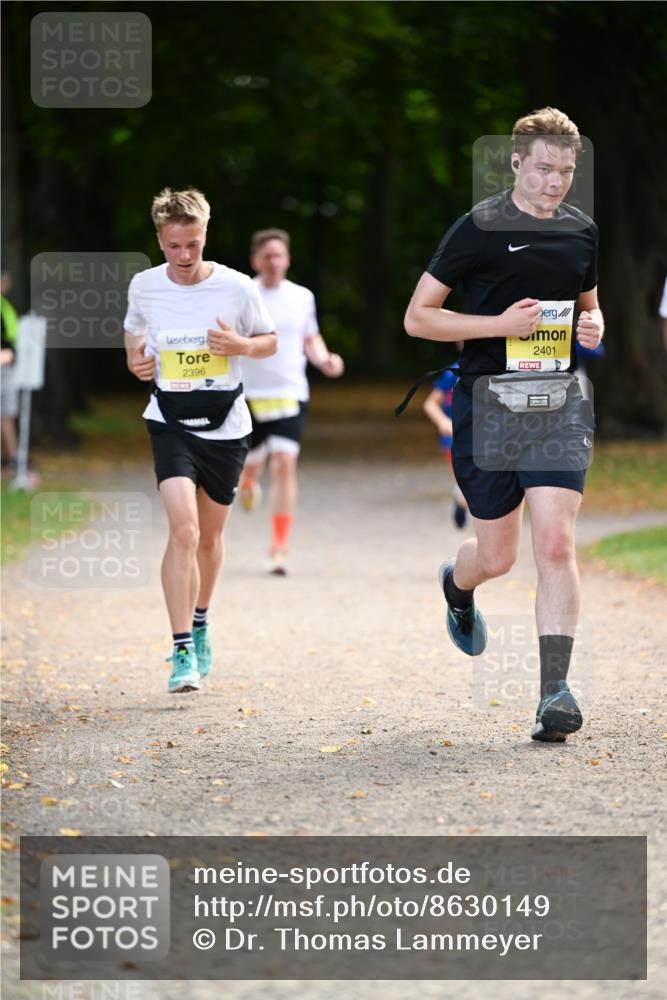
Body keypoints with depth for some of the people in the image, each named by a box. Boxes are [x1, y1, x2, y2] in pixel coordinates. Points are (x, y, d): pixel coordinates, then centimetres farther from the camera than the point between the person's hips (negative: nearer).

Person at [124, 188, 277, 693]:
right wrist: (136, 359, -3)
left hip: (225, 423, 1)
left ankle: (200, 623, 42)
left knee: (210, 535, 16)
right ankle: (183, 652, -19)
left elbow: (270, 341, 6)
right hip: (171, 421, -1)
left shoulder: (236, 286, -8)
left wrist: (240, 345, -16)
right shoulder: (143, 286, -3)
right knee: (183, 529, -20)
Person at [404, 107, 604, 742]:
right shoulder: (479, 228, -5)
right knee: (497, 558, 6)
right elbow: (417, 316, -5)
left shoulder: (582, 232, 10)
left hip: (557, 402, 2)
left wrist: (593, 327, 3)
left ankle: (554, 691, -14)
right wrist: (500, 324, -16)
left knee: (555, 543, -13)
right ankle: (456, 584, 45)